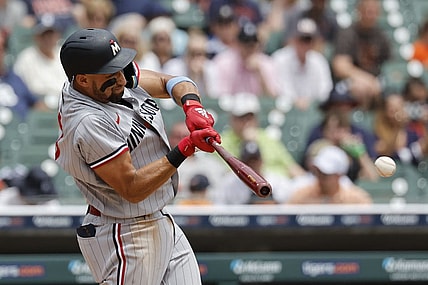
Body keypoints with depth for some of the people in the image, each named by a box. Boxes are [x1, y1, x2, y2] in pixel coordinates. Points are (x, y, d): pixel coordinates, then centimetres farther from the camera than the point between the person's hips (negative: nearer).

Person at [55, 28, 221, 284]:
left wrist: (192, 106, -13)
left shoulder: (121, 79, 0)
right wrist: (185, 149, -27)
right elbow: (132, 190, -25)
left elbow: (172, 83, 9)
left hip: (161, 223, 9)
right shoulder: (89, 124, -26)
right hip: (124, 239, -9)